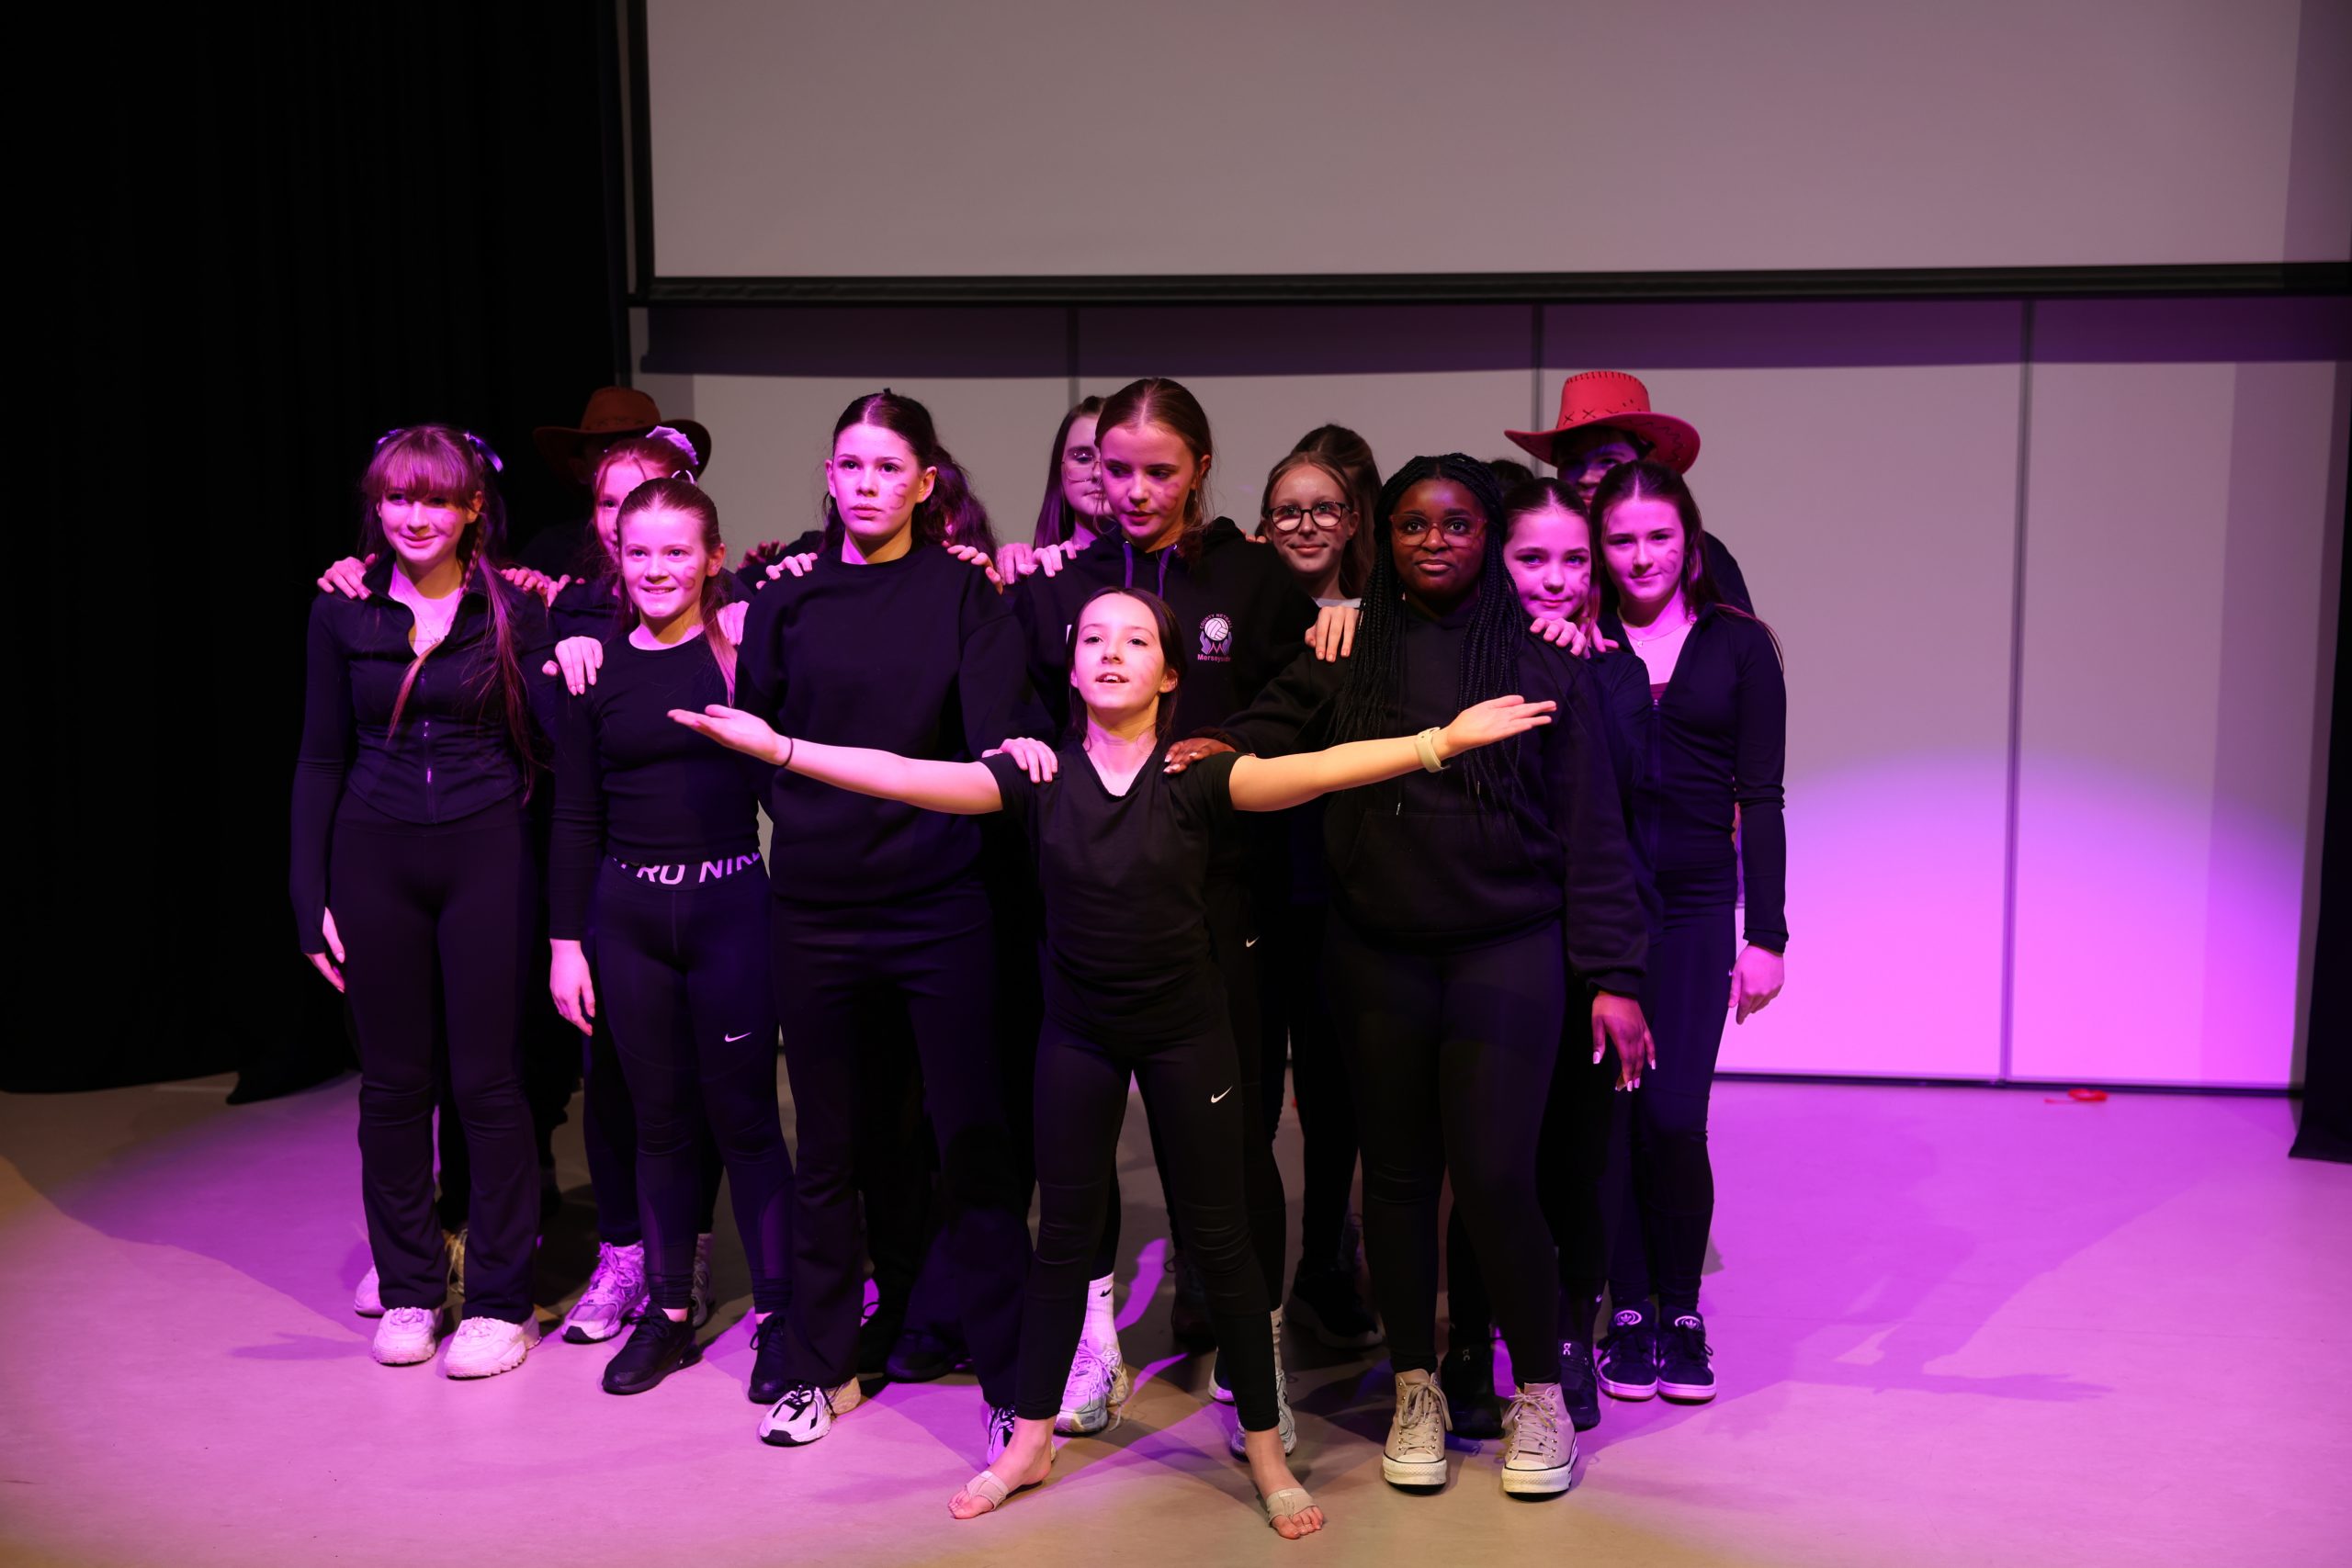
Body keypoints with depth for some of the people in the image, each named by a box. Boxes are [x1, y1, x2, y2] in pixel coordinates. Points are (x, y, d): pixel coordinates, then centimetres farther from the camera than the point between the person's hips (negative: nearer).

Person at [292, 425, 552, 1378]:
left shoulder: (513, 611, 0)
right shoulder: (344, 611, 4)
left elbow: (549, 744, 1)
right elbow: (320, 760, 6)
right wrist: (311, 896, 3)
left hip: (487, 859, -2)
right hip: (375, 861, 2)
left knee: (490, 1080, 2)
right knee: (393, 1082, 9)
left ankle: (500, 1299, 14)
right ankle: (407, 1286, 24)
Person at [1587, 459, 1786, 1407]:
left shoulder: (1738, 643, 5)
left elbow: (1760, 797, 5)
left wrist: (1766, 934, 1)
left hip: (1694, 908, 0)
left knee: (1672, 1116, -8)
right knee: (1609, 1113, 2)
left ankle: (1682, 1310, 12)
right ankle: (1628, 1311, 17)